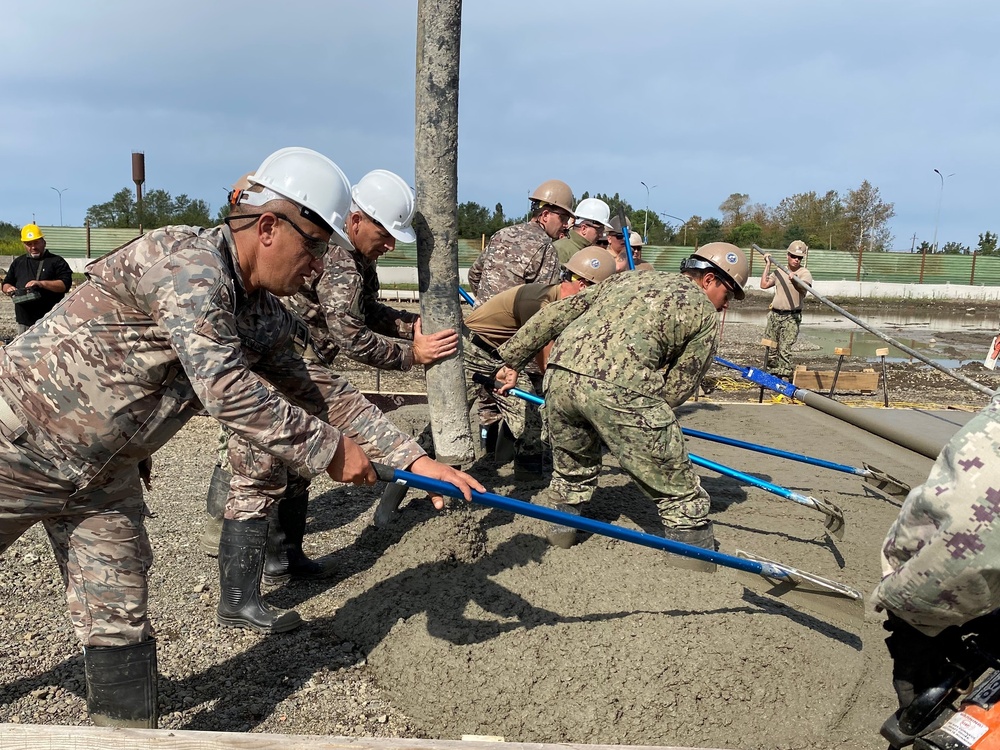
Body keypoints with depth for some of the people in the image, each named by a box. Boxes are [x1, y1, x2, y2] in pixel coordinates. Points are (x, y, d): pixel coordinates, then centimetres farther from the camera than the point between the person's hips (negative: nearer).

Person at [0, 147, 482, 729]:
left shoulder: (263, 312, -1)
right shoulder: (188, 261, -27)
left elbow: (320, 390, 4)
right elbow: (225, 389, -34)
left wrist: (415, 458, -1)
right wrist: (328, 449, -25)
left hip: (102, 473, 7)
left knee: (121, 618, 8)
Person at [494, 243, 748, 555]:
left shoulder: (628, 278, 30)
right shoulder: (703, 312, 14)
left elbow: (555, 315, 27)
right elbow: (678, 387, 11)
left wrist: (513, 359, 31)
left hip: (559, 375, 6)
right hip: (620, 390, -6)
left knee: (572, 473, 33)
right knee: (680, 494, 10)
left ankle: (561, 524, 46)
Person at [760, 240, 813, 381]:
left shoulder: (804, 273, -5)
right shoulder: (779, 271, 12)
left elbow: (804, 287, -24)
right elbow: (764, 285, 5)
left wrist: (795, 280, -46)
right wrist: (768, 265, 7)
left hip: (791, 317, -5)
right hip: (774, 315, 5)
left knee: (784, 350, -11)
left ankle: (784, 378, -6)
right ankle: (774, 374, 19)